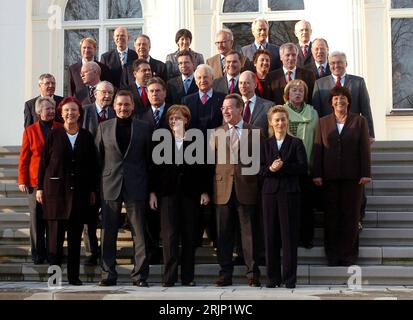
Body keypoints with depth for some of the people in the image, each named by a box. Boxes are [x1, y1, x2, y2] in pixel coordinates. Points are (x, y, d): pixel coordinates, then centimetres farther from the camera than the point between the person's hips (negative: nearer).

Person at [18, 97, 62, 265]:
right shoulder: (30, 131, 3)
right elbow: (24, 157, 2)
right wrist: (22, 180, -3)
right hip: (36, 181, 0)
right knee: (37, 218, 5)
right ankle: (38, 252, 16)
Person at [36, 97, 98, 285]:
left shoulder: (86, 137, 8)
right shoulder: (54, 135, 4)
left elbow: (93, 165, 10)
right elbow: (43, 162, 4)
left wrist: (93, 190, 7)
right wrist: (40, 187, 0)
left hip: (79, 192, 2)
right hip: (56, 190, -2)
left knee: (76, 236, 4)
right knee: (55, 234, -2)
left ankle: (74, 275, 11)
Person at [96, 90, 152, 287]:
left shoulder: (143, 128, 6)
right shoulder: (103, 127, 9)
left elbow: (149, 158, 7)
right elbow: (98, 157, 9)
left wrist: (149, 187, 2)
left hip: (136, 187, -1)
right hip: (110, 185, 1)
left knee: (139, 233, 0)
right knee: (108, 233, 4)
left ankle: (140, 276, 7)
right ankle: (108, 275, 12)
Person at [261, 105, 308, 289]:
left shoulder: (296, 143, 4)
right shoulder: (265, 144, 12)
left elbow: (303, 167, -5)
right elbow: (259, 169, 5)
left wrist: (283, 166, -15)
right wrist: (270, 169, -15)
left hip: (290, 193, -2)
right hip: (270, 192, 3)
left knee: (289, 236, -1)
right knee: (271, 236, 4)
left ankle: (290, 278, 6)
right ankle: (273, 278, 12)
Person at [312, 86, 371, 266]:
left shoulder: (359, 121, 6)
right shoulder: (323, 122, 9)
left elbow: (365, 149, 2)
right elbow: (317, 149, 5)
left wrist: (366, 174, -5)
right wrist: (317, 174, -1)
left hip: (352, 176, -1)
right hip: (330, 177, 1)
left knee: (351, 216, 4)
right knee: (331, 216, 4)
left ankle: (349, 255, 13)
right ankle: (332, 255, 12)